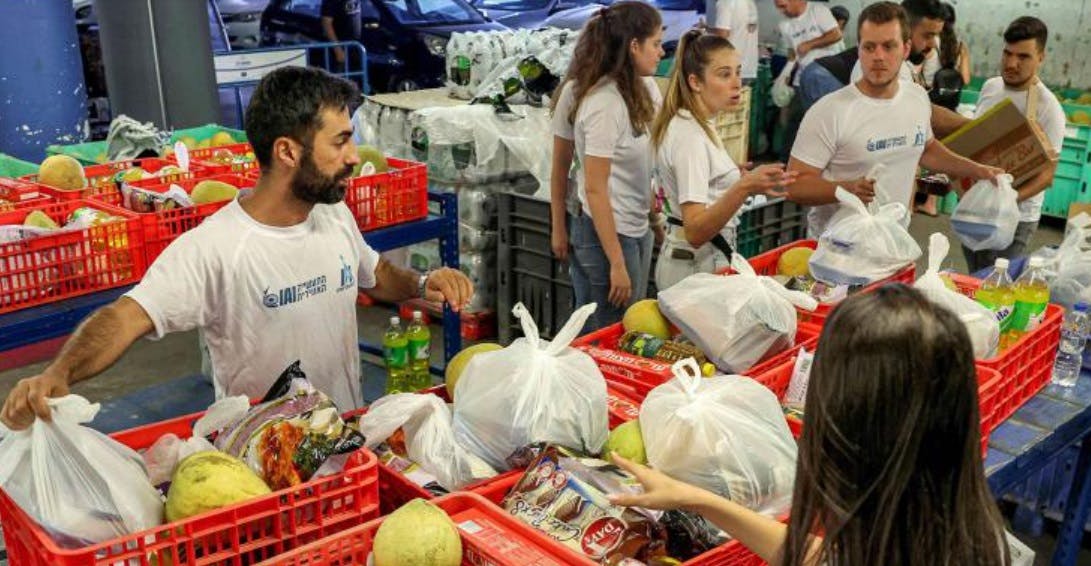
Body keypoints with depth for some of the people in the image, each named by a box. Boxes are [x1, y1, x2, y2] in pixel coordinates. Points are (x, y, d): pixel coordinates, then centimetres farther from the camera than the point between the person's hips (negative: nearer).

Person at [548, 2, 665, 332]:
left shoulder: (641, 89, 5)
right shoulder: (605, 104, -21)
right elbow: (594, 189, -22)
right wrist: (616, 264, -21)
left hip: (637, 230, 9)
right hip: (607, 233, -9)